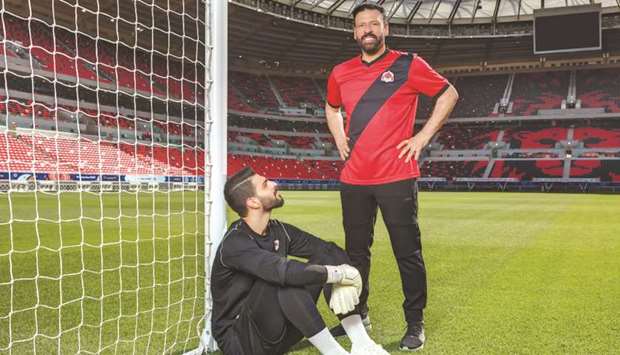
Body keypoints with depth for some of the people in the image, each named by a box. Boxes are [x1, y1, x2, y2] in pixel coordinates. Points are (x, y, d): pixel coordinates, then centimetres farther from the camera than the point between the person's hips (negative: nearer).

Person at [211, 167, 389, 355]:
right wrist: (340, 274, -29)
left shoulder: (278, 230, 0)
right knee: (286, 282, -35)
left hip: (279, 334, 7)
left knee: (325, 260, -8)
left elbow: (331, 250, -2)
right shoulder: (234, 243, -22)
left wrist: (342, 283, -23)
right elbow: (282, 271, -39)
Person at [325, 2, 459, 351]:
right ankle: (357, 315, 29)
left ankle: (415, 324, 14)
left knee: (408, 253, 0)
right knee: (355, 251, 13)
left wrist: (424, 137, -3)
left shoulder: (408, 64, -2)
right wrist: (340, 139, 13)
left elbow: (449, 94, 5)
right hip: (353, 180, 4)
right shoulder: (341, 73, 10)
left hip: (396, 178, -4)